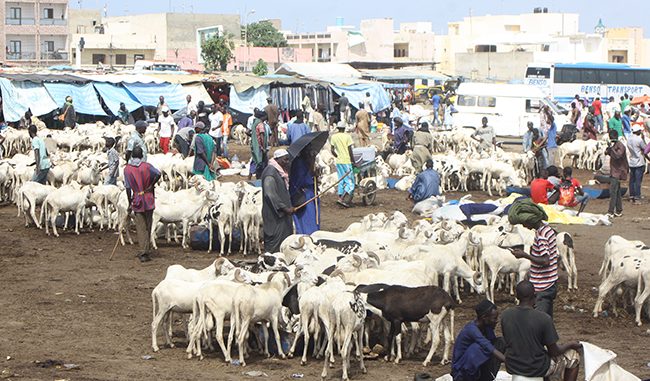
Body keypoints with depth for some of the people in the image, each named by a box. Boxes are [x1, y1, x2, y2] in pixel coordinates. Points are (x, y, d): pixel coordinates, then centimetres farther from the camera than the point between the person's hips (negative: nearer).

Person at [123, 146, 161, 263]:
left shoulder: (127, 169, -3)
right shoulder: (147, 166, -3)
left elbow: (128, 187, -3)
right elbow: (158, 174, -18)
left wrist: (130, 203, 5)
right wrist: (151, 185, -2)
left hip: (137, 200, -1)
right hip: (149, 199, 1)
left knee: (141, 228, 1)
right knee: (148, 226, 14)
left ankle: (143, 253, -6)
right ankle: (147, 250, 22)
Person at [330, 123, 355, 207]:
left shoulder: (333, 137, 5)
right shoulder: (347, 136, -9)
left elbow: (332, 151, 7)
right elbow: (350, 151, -11)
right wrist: (353, 161, -3)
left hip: (338, 162, 6)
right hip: (347, 161, -6)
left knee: (341, 181, 16)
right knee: (350, 182, -3)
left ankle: (340, 197, 13)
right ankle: (342, 199, -15)